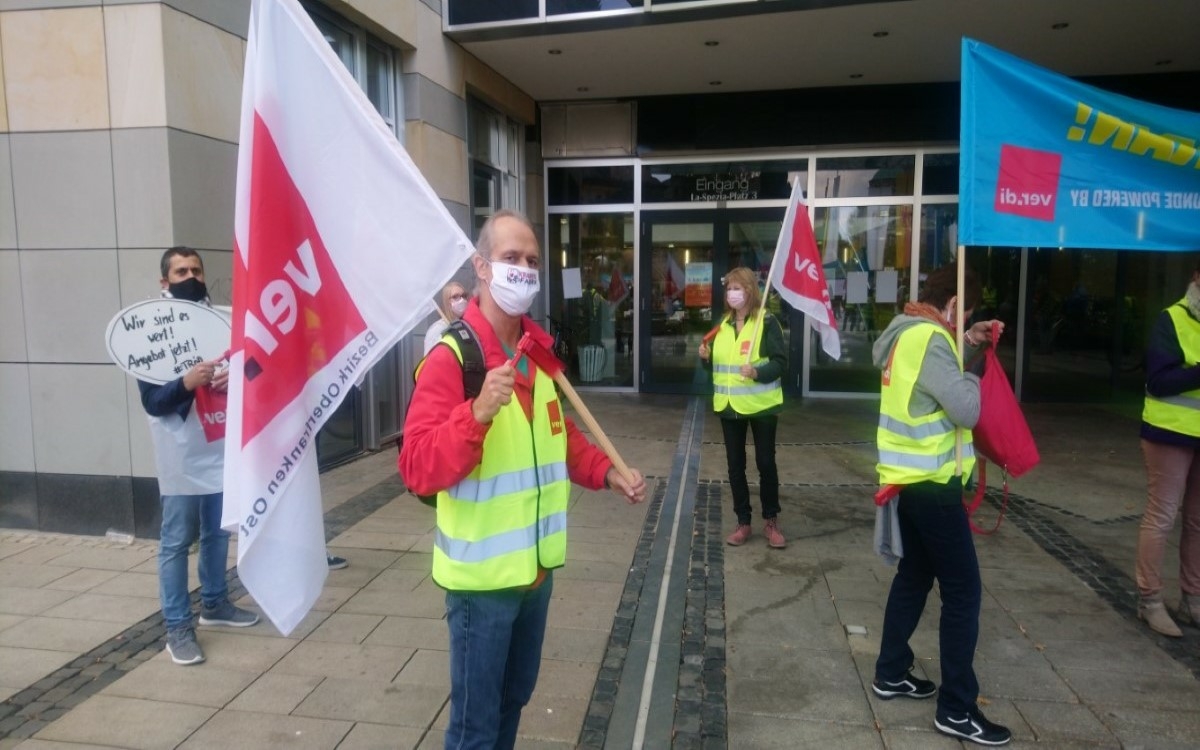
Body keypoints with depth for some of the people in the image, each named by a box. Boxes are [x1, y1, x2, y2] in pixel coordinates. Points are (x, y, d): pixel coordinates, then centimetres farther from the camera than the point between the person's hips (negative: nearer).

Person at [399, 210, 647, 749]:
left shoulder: (539, 352, 7)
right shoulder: (451, 357, -18)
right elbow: (419, 469, -24)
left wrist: (606, 472, 5)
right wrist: (478, 413, -38)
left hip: (537, 566, 8)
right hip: (482, 575, -7)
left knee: (515, 698, 25)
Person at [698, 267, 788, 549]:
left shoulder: (767, 322, -8)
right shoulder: (722, 325, 10)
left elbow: (781, 363, -13)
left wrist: (758, 372, -30)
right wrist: (706, 357, -4)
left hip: (761, 405, -5)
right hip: (729, 405, 5)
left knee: (765, 462, 5)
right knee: (735, 464, 9)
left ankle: (771, 521, 22)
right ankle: (743, 522, 21)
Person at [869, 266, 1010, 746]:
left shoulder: (906, 333, 10)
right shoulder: (929, 339, -19)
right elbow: (966, 409, -23)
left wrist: (966, 345, 12)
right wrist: (970, 373, -5)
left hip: (910, 478, 10)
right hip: (930, 482, -10)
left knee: (914, 576, 19)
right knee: (963, 591, -1)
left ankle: (891, 674, 30)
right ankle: (957, 709, 8)